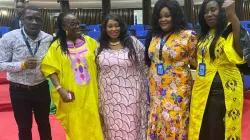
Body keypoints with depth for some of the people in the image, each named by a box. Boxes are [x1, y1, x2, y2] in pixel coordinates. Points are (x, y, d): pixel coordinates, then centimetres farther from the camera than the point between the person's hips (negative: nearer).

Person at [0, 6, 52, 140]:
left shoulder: (48, 38, -6)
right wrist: (22, 65, -25)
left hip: (41, 88, 2)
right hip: (19, 90, -2)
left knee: (44, 124, 19)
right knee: (24, 127, 14)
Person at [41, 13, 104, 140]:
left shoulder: (89, 41, 2)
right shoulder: (57, 46, -4)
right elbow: (50, 68, -7)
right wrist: (59, 88, -17)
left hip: (90, 93, 2)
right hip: (71, 95, -2)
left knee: (92, 126, 13)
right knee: (75, 128, 12)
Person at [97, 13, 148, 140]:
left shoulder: (133, 43, -2)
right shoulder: (100, 48, 4)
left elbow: (145, 67, 1)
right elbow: (97, 73, 10)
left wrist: (146, 90, -1)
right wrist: (98, 99, 9)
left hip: (130, 94, -2)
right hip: (109, 96, 2)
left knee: (131, 128, 5)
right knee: (113, 128, 11)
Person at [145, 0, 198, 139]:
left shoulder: (188, 35, -7)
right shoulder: (155, 36, 10)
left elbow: (196, 62, -1)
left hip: (177, 91, -5)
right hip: (156, 91, 6)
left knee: (173, 125, -2)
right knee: (157, 125, 11)